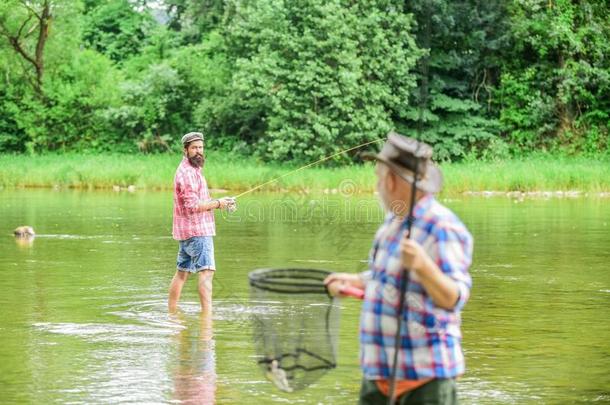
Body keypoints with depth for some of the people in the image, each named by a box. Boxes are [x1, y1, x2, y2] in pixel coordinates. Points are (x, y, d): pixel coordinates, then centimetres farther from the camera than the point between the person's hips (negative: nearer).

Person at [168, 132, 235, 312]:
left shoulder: (193, 170, 19)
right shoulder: (187, 172, -14)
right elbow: (193, 206, -21)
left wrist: (219, 202, 10)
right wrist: (218, 204, -13)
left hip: (188, 231, 10)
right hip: (196, 231, -10)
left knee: (181, 273, 12)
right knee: (206, 271, -15)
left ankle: (171, 312, 16)